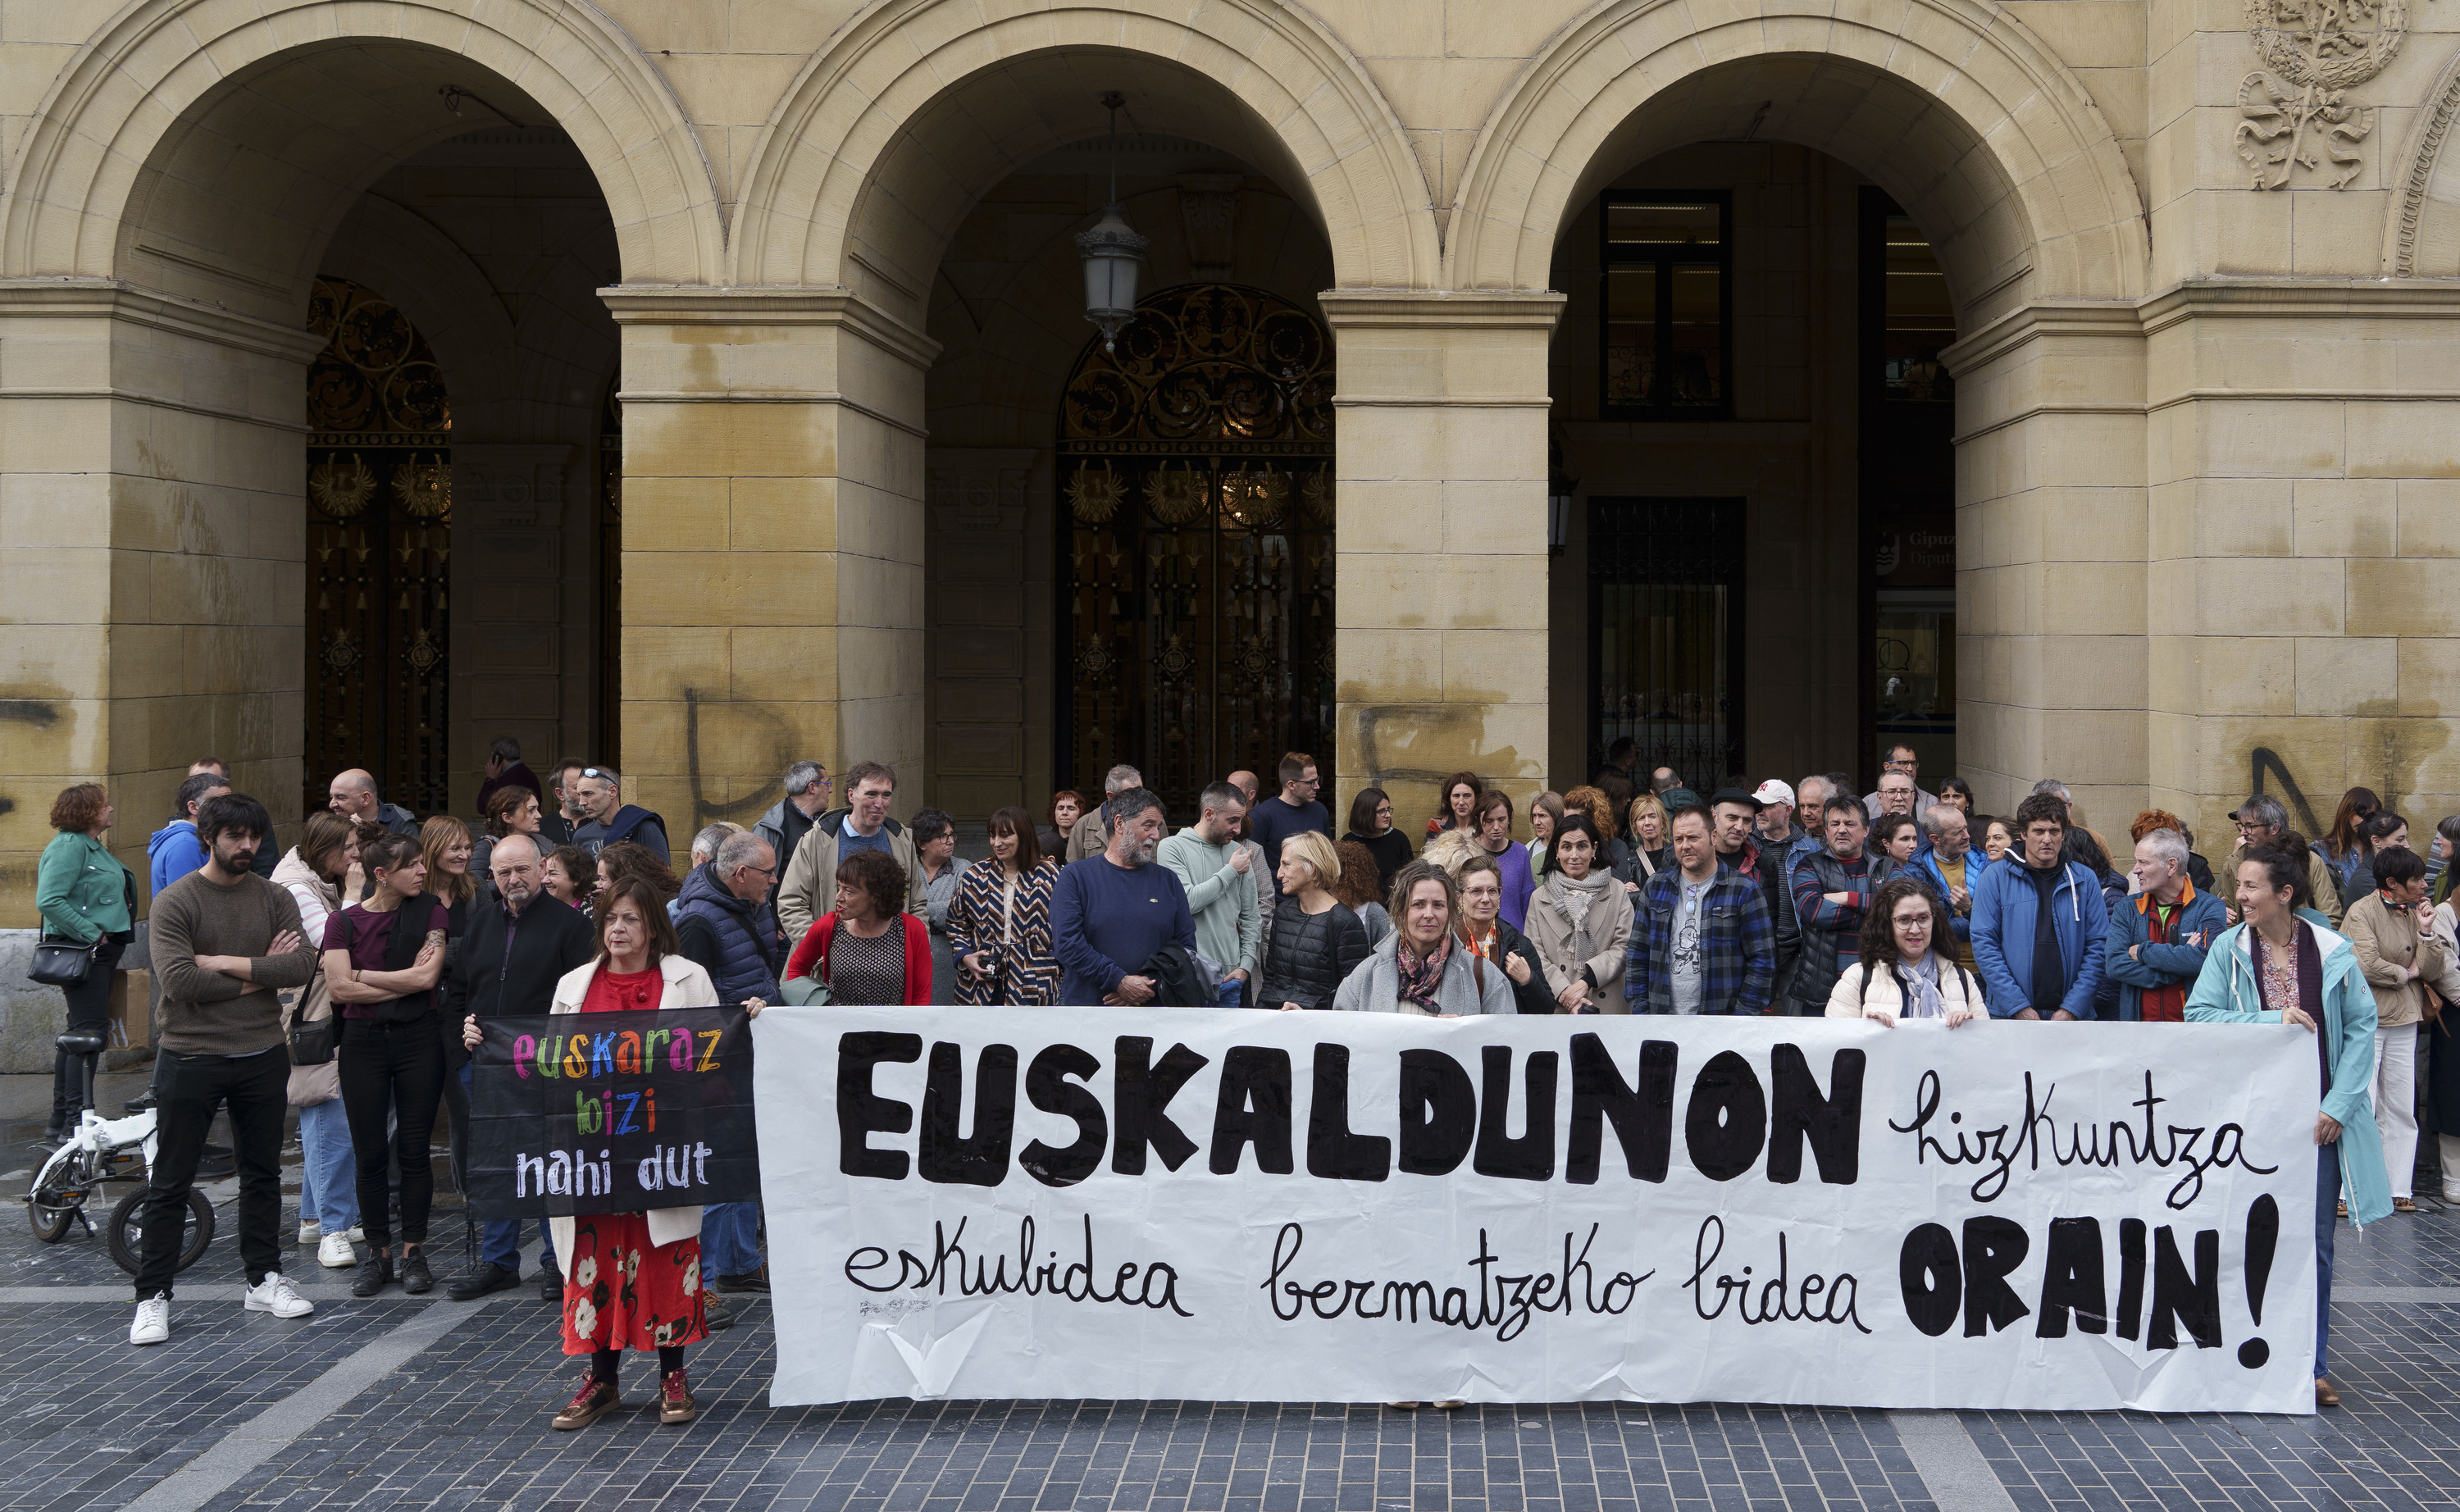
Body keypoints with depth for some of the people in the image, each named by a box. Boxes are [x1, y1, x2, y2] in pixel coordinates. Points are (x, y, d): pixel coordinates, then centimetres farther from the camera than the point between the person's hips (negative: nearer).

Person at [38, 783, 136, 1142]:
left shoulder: (93, 846, 18)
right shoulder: (69, 846, -14)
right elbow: (49, 901, -24)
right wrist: (91, 933, -21)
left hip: (101, 950, 11)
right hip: (82, 952, -11)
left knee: (79, 1032, 14)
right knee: (89, 1032, -11)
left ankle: (61, 1119, 20)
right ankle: (75, 1122, -8)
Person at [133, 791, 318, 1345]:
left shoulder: (275, 899, 4)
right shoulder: (175, 901, -7)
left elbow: (302, 966, -11)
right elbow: (179, 980, -20)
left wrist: (225, 962, -16)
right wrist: (259, 976, -12)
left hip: (261, 1057, 4)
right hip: (190, 1058, -4)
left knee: (262, 1173, 14)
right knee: (169, 1183, 1)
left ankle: (263, 1278, 27)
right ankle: (153, 1297, 8)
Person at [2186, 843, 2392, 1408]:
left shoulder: (2333, 952, -2)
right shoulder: (2228, 949, -1)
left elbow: (2362, 1027, 1)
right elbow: (2199, 1016, -7)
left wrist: (2338, 1106, -6)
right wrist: (2272, 1019, -17)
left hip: (2319, 1117, 0)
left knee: (2313, 1242, 3)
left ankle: (2312, 1367, 11)